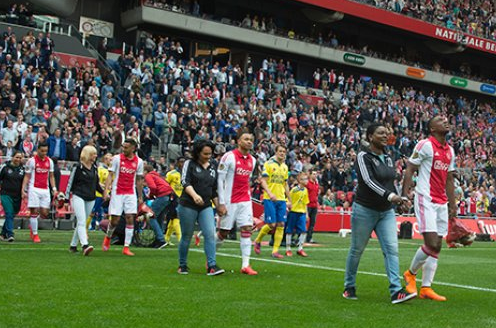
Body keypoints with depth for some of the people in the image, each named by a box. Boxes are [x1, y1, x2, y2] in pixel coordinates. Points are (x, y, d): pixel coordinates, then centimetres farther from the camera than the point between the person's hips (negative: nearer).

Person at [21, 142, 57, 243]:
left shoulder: (49, 161, 10)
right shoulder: (31, 161, -3)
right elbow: (27, 176, -1)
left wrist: (54, 188, 4)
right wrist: (23, 190, -9)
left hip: (45, 189, 4)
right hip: (34, 189, -4)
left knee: (44, 213, 0)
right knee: (34, 211, -5)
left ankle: (32, 225, 28)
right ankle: (35, 234, 5)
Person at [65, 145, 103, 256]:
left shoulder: (94, 168, 12)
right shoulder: (78, 167, -7)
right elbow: (71, 182, -4)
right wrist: (67, 198, -6)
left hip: (91, 199, 6)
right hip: (78, 197, -6)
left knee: (81, 223, 10)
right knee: (82, 222, -16)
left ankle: (73, 245, 21)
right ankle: (85, 245, -27)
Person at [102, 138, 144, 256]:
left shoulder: (139, 161, 4)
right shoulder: (117, 158, -1)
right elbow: (110, 175, 0)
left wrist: (140, 196, 11)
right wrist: (106, 190, -10)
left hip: (131, 194, 2)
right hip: (117, 193, -1)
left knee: (130, 219, -6)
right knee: (114, 220, 0)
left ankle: (126, 247, -1)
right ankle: (108, 237, 31)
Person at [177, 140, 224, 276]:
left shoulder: (213, 168, 13)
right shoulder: (189, 164, -1)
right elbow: (185, 182, -15)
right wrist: (194, 195, -32)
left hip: (206, 207, 4)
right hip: (188, 206, -4)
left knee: (210, 234, -12)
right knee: (186, 237, 5)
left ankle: (211, 266, -13)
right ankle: (182, 265, 22)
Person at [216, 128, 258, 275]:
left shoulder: (252, 160, 10)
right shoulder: (229, 157, -10)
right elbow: (219, 180, -11)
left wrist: (248, 198, 15)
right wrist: (221, 203, -14)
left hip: (245, 201, 5)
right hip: (229, 201, -5)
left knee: (247, 230, -3)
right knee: (224, 232, 3)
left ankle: (245, 265, -2)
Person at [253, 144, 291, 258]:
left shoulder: (285, 167, 15)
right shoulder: (269, 164, -4)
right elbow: (263, 181, -10)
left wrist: (289, 200, 16)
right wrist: (270, 193, -24)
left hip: (281, 199, 6)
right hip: (270, 199, -6)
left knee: (281, 225, -1)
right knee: (271, 224, -9)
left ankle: (275, 250, 4)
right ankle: (258, 241, 18)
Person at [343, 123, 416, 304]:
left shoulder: (388, 158, 9)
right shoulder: (363, 157, -11)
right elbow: (369, 181, -25)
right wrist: (390, 195, -35)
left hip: (386, 212, 6)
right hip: (365, 210, -5)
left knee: (392, 249, -8)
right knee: (357, 250, 7)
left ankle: (396, 292, -12)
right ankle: (349, 287, 23)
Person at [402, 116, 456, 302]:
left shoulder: (450, 151, 15)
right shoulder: (425, 145, -6)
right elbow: (409, 170, -7)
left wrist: (452, 204, 17)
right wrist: (404, 196, -16)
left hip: (441, 203, 7)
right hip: (426, 200, -7)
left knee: (437, 247, 4)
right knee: (432, 243, -14)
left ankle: (426, 288, 8)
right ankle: (410, 274, 10)